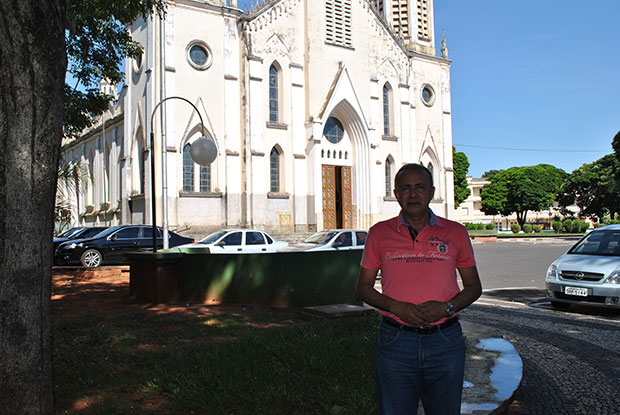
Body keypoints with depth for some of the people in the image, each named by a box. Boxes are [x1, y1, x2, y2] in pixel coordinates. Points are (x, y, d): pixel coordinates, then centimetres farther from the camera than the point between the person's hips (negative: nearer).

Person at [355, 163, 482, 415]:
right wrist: (396, 307, -11)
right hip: (396, 340, 0)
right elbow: (363, 287, 7)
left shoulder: (455, 232, 5)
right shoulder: (380, 233, 4)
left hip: (445, 340, 1)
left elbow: (473, 286, 10)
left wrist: (446, 308, -10)